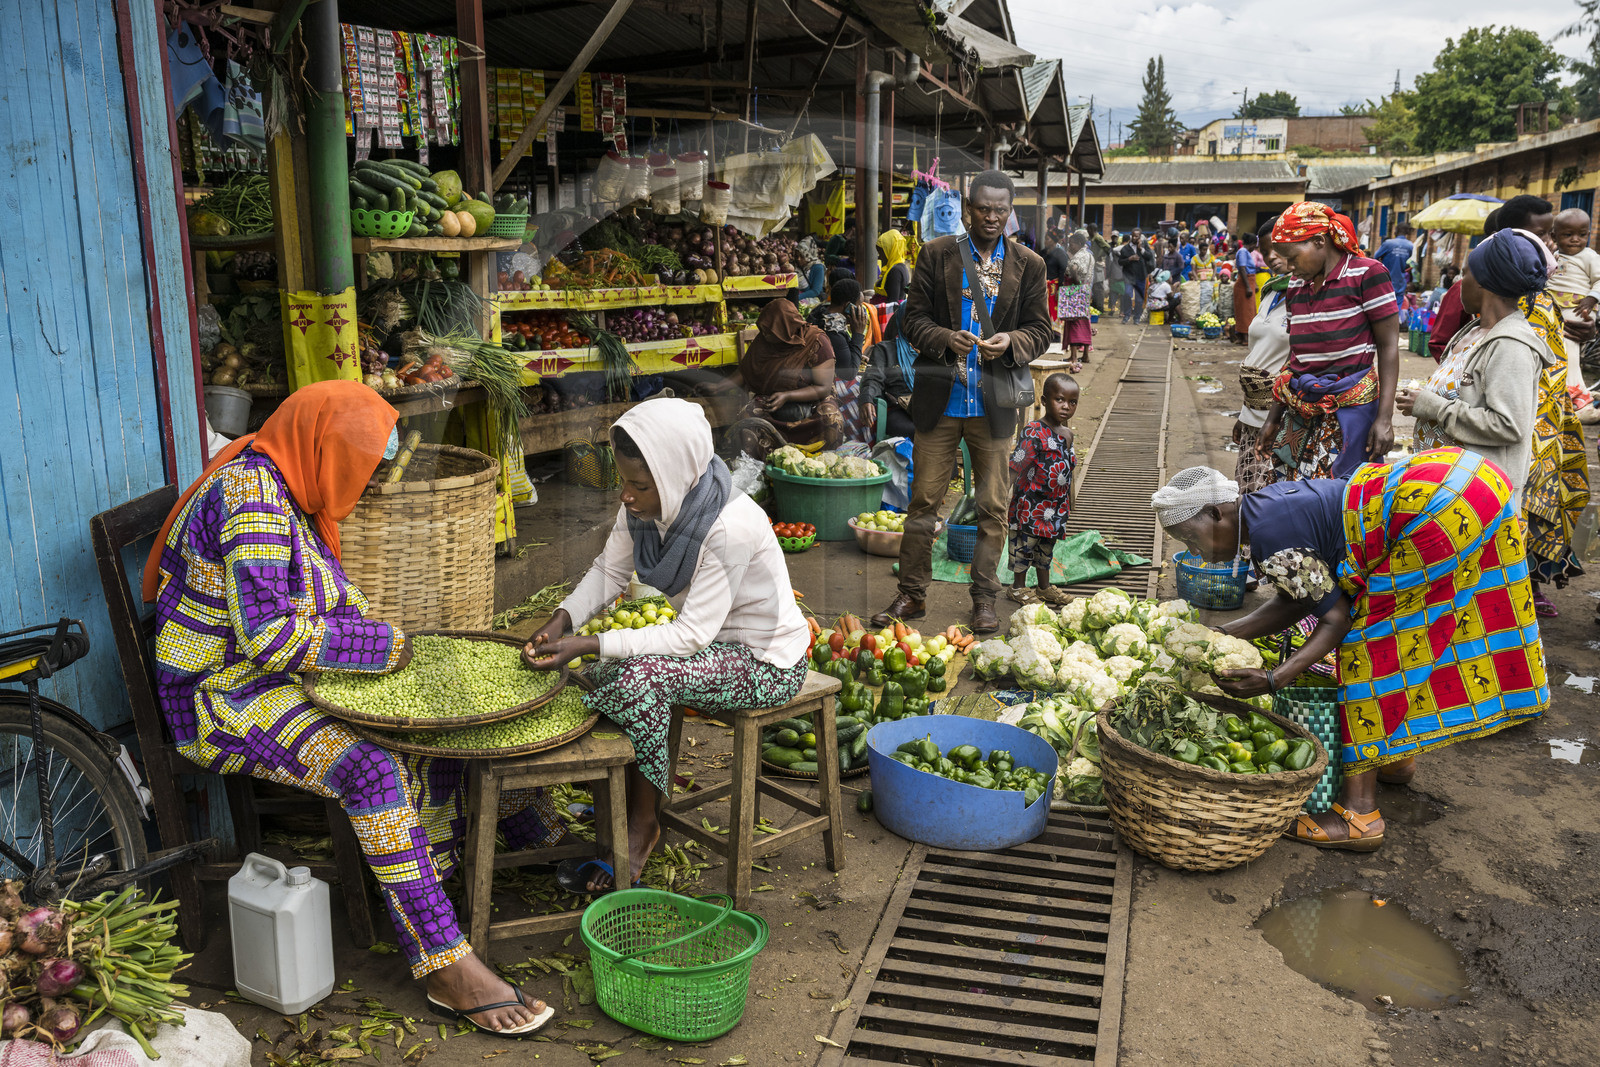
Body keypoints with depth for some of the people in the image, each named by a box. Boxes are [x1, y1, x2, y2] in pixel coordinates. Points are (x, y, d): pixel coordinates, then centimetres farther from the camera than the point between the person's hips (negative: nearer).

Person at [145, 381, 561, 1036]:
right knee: (372, 769, -29)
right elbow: (269, 635, -29)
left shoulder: (288, 489, 9)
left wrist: (379, 642, 2)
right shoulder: (252, 496, -22)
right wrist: (378, 644, -18)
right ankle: (445, 965, -25)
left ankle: (430, 882, 19)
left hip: (276, 677, 10)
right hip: (221, 697, -10)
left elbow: (330, 596, 20)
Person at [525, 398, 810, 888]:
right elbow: (609, 571, 2)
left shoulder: (731, 526, -32)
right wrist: (562, 619, -17)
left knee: (637, 677, -27)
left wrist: (589, 644, -34)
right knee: (602, 676, -14)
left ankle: (644, 821, -7)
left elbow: (690, 635, -30)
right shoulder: (647, 504, -9)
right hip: (712, 642, 8)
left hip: (767, 663, -8)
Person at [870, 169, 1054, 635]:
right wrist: (946, 339, -16)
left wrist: (1011, 342, -13)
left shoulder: (1029, 265, 7)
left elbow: (1041, 330, 9)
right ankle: (912, 595, 15)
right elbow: (913, 317, 4)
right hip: (940, 399, 0)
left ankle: (984, 599, 19)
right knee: (924, 500, 3)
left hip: (994, 403, 1)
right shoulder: (936, 254, 5)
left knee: (992, 506, 6)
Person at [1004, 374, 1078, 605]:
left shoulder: (1067, 434, 5)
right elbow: (1015, 466, -22)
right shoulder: (1034, 433, -20)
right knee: (1025, 542, 5)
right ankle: (1018, 586, 22)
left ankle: (1044, 586, 34)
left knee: (1047, 543, 19)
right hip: (1031, 502, -7)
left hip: (1056, 505, 7)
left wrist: (1068, 503, 21)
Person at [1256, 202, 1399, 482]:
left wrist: (1384, 418, -12)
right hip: (1300, 408, 6)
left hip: (1348, 407, -6)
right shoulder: (1297, 284, 14)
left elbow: (1389, 345, -6)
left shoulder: (1365, 273, -4)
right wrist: (1274, 417, 18)